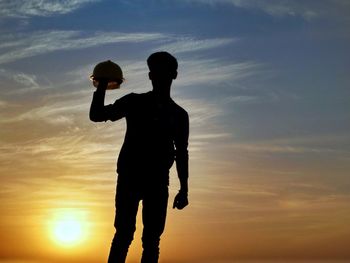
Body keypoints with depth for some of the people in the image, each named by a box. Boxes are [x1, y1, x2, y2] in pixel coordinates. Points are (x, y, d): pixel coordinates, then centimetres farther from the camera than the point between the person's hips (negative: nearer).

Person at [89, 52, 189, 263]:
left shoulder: (179, 115, 14)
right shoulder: (134, 102, 9)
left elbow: (181, 153, 16)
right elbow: (97, 115, 6)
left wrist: (184, 189, 9)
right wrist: (102, 86, -7)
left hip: (158, 182, 2)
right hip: (130, 177, -2)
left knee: (152, 239, -3)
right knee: (124, 233, -11)